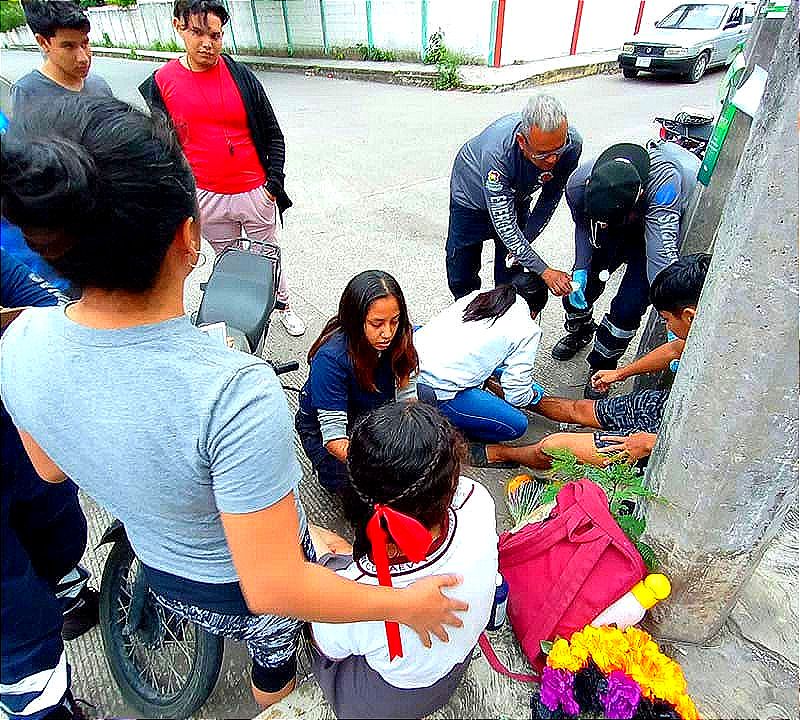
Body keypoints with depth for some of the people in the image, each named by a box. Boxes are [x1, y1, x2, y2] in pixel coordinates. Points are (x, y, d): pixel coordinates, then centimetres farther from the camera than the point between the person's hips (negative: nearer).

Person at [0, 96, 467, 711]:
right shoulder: (236, 395, -45)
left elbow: (51, 468, -3)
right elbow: (273, 588, -34)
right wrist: (407, 605, -19)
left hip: (157, 566, 4)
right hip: (248, 591, -4)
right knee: (275, 657, 33)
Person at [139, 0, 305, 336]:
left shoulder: (241, 75, -1)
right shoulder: (159, 84, -1)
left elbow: (273, 134, 3)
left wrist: (274, 181, -4)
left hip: (256, 192, 0)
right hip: (207, 200, 1)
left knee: (268, 256, 14)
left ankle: (283, 306, 34)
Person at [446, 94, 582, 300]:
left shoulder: (572, 144, -31)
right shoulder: (496, 151, -46)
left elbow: (551, 197, -11)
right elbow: (504, 224, -42)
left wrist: (527, 237, -12)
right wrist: (544, 271, -43)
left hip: (517, 195, 4)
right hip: (473, 194, -3)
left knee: (512, 265, 9)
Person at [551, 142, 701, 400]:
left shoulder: (663, 184, -44)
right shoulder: (579, 182, -31)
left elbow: (662, 254, -48)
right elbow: (583, 226, -9)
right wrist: (581, 269, -22)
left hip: (657, 229, -4)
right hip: (618, 231, 4)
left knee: (628, 306, -15)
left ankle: (602, 365, 11)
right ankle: (579, 330, 37)